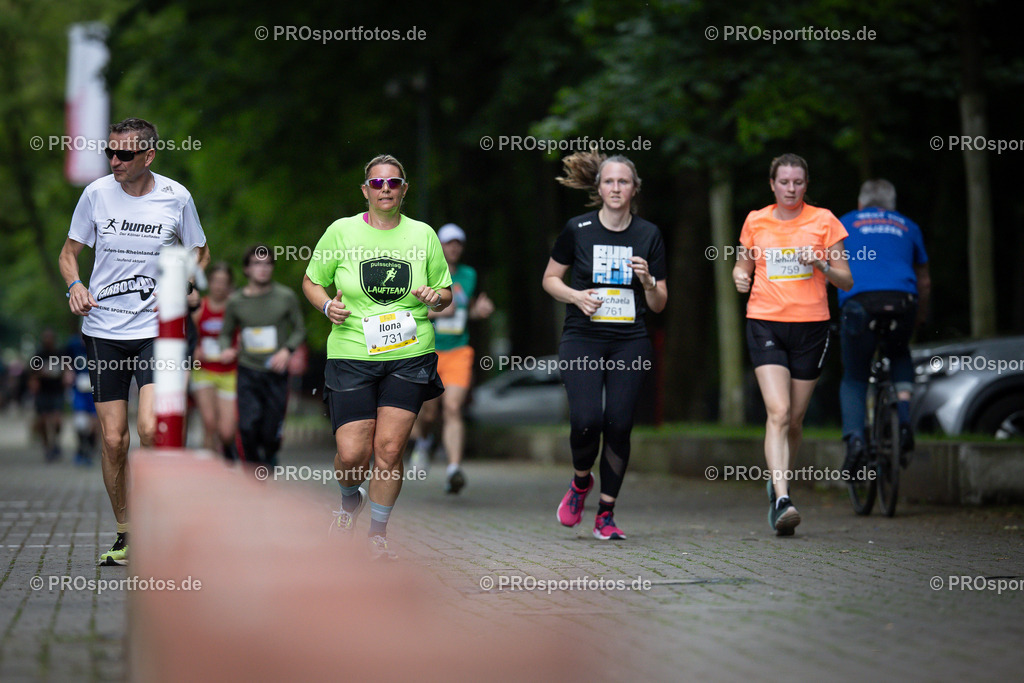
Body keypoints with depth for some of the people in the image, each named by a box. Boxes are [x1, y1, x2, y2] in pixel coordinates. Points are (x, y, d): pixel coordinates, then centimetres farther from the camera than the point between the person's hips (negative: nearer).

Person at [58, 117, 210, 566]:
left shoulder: (176, 197, -2)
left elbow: (200, 253, 13)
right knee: (113, 439, 1)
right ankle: (125, 534, 17)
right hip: (103, 330, 2)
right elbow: (69, 252, 11)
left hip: (157, 328, -2)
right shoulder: (96, 194, 0)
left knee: (151, 429, -18)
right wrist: (75, 284, -9)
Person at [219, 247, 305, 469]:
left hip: (276, 372, 0)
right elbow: (226, 332, 16)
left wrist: (287, 350, -9)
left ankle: (270, 457, 34)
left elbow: (300, 330, 8)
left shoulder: (286, 297, 0)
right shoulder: (236, 301, 3)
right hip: (248, 370, 1)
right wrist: (226, 349, -5)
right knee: (248, 427, -16)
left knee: (271, 432, -1)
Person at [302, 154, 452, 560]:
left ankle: (378, 532, 12)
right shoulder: (341, 231, 2)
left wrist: (435, 298, -7)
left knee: (390, 448, -7)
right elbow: (311, 282, 12)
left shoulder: (422, 235, 7)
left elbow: (446, 294, 16)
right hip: (352, 355, -1)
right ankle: (350, 500, 28)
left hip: (410, 355, 1)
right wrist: (327, 305, -8)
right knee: (352, 454, -7)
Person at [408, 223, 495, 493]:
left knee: (453, 409, -15)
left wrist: (480, 309, 1)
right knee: (429, 413, 6)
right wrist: (436, 311, -19)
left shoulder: (469, 275, 9)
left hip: (458, 352, 1)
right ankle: (423, 442, 42)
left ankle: (454, 469, -23)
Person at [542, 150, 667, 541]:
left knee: (619, 425, -6)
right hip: (582, 340, -1)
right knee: (586, 421, -17)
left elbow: (659, 305, 7)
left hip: (630, 343, 1)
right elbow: (550, 278, 10)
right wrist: (575, 295, -9)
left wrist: (647, 281, -14)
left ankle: (606, 515, 8)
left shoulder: (649, 235, 3)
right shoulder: (577, 230, -1)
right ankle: (581, 482, 16)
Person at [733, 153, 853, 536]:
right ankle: (782, 499, -25)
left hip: (811, 326, 1)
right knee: (778, 412, -17)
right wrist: (739, 276, -2)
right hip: (765, 323, -1)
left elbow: (846, 281, 4)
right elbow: (743, 264, 21)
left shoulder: (823, 221, 3)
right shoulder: (756, 221, 7)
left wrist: (822, 265, -16)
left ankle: (778, 483, 33)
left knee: (795, 419, 8)